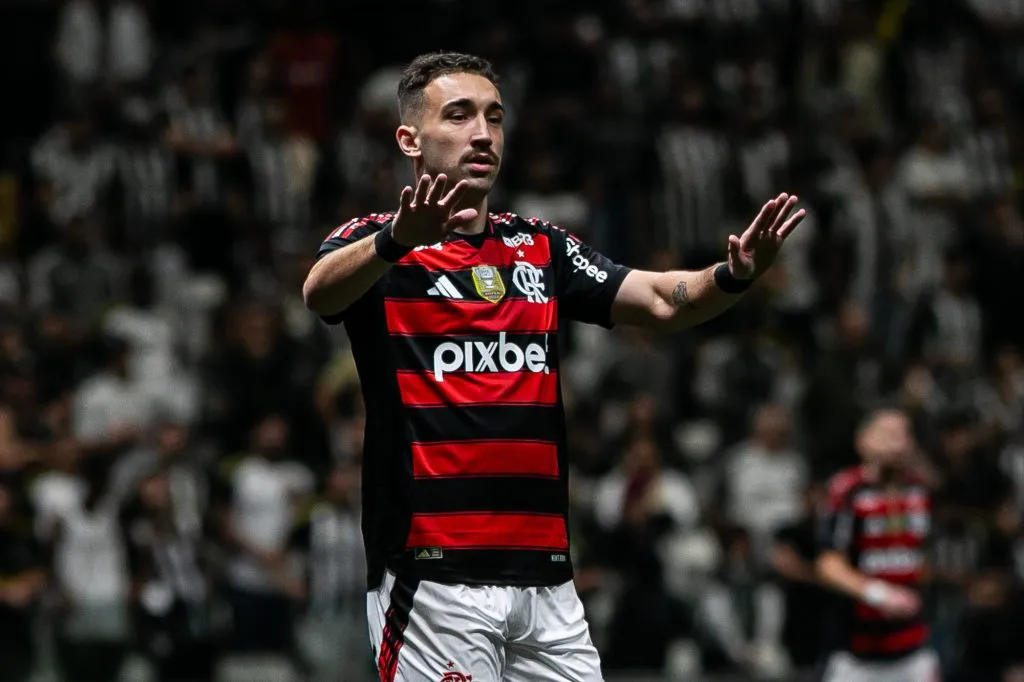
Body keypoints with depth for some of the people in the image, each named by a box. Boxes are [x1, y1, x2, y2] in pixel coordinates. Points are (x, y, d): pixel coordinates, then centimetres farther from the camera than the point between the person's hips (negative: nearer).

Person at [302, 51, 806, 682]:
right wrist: (397, 240, -44)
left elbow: (663, 301, 6)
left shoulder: (542, 248, 17)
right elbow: (320, 292, -23)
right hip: (432, 576, -5)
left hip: (547, 580, 5)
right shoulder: (372, 242, 0)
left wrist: (734, 275, -16)